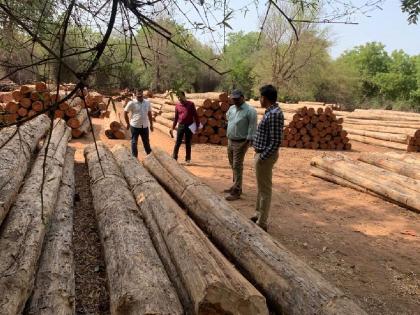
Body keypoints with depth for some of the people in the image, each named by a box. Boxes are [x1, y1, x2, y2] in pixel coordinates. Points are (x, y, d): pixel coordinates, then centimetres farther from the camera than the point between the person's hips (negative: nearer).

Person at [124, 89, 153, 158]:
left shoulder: (147, 103, 2)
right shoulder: (132, 103, -10)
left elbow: (149, 114, 12)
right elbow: (125, 113, -3)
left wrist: (151, 124, 13)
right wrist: (128, 124, 0)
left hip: (145, 126, 3)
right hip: (135, 126, -3)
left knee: (146, 142, 15)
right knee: (134, 142, 8)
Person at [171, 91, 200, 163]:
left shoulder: (191, 104, -3)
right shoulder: (177, 105, 4)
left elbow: (195, 115, -1)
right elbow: (176, 117, 11)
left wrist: (197, 126, -6)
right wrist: (173, 127, 9)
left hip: (189, 126, -1)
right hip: (181, 126, 2)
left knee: (188, 143, 6)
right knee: (178, 142, 0)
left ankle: (188, 158, 15)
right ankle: (174, 157, 5)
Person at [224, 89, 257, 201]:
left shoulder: (250, 110, -16)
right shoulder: (231, 108, 8)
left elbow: (252, 128, -19)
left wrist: (248, 141, -21)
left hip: (241, 143, -8)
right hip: (230, 141, 8)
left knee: (237, 167, -6)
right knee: (233, 165, 16)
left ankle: (237, 192, -1)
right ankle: (236, 186, 30)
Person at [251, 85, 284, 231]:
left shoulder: (274, 114, -22)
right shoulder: (271, 112, 10)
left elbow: (276, 142, -25)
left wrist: (263, 157, -20)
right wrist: (260, 154, 16)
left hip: (265, 156, -10)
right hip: (261, 153, 10)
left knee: (264, 189, 0)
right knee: (261, 187, 20)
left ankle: (262, 223, 11)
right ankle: (258, 215, 35)